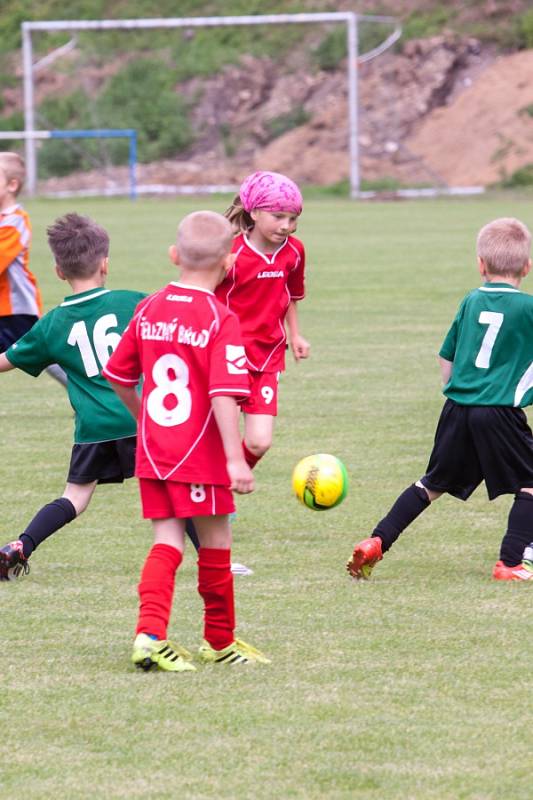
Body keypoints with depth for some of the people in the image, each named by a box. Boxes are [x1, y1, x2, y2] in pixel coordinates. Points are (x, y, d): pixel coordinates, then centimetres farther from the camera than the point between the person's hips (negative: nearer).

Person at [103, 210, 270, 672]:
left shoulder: (149, 310, 5)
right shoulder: (221, 321, -14)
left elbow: (118, 376, 13)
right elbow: (223, 394, -21)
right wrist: (235, 460, -22)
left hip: (152, 450, 5)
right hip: (200, 453, -5)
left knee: (167, 541, 7)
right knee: (216, 542, 10)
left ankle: (150, 633, -12)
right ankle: (220, 640, 24)